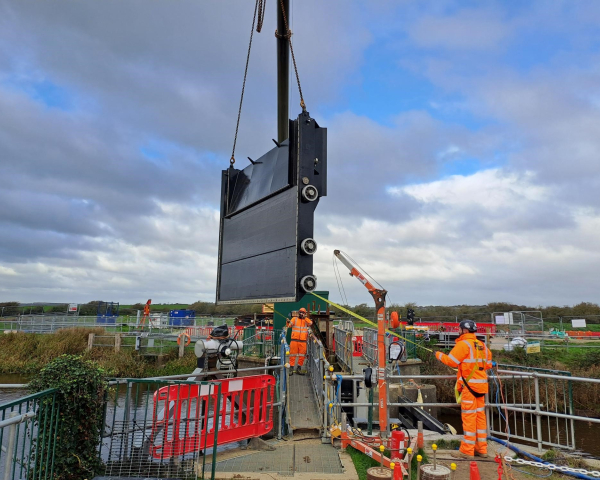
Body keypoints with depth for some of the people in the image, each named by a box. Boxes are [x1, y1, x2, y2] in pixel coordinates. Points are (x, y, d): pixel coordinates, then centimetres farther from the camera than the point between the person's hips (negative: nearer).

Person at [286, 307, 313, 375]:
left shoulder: (306, 320, 14)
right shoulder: (294, 319, 9)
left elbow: (310, 323, -7)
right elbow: (290, 324, -8)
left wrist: (304, 317, -8)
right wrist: (288, 322, -30)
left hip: (303, 341, 2)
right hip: (294, 340, -2)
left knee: (302, 355, 6)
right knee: (293, 355, -1)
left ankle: (298, 369, 17)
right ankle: (291, 369, 5)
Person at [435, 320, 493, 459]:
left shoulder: (464, 344, -13)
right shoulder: (482, 345, 11)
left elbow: (451, 361, -13)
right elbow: (488, 364, 15)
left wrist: (438, 354, 2)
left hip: (469, 385, -8)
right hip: (481, 385, 8)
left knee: (468, 417, -3)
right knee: (480, 416, 13)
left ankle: (467, 451, 3)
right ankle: (481, 449, 21)